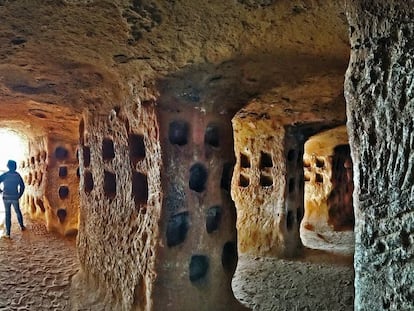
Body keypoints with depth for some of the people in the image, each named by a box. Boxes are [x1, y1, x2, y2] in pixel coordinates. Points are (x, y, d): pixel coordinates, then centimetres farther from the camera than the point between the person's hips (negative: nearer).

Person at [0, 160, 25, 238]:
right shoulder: (17, 175, 0)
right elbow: (22, 186, 2)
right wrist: (19, 195, 11)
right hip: (15, 197, 1)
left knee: (7, 214, 4)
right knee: (18, 212, 22)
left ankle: (8, 233, 3)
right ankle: (21, 226, 34)